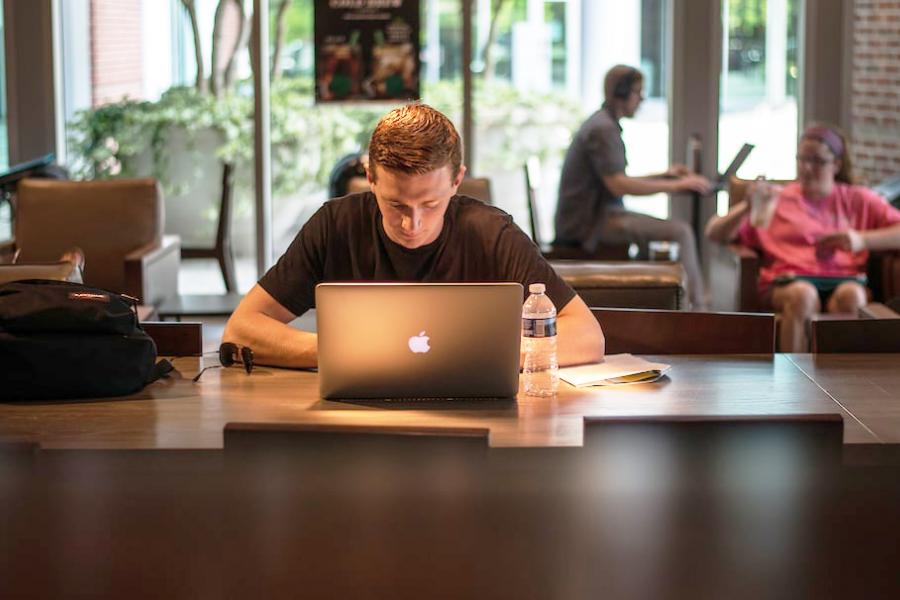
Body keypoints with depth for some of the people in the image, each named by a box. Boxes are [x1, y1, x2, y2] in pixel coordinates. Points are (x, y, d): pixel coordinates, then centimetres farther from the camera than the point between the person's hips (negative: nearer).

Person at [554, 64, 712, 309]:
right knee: (682, 231, -18)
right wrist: (676, 185, -19)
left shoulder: (603, 123, 17)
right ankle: (698, 306, -14)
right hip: (589, 224, -11)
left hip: (595, 214, 11)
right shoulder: (603, 129, -16)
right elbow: (619, 186, -23)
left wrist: (664, 175, 15)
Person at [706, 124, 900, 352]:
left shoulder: (859, 200, 23)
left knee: (851, 295, -36)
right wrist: (748, 208, -1)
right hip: (787, 283, 0)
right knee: (803, 294, -37)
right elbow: (714, 233, 17)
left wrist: (862, 240, -7)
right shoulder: (776, 199, 22)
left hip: (844, 279, 1)